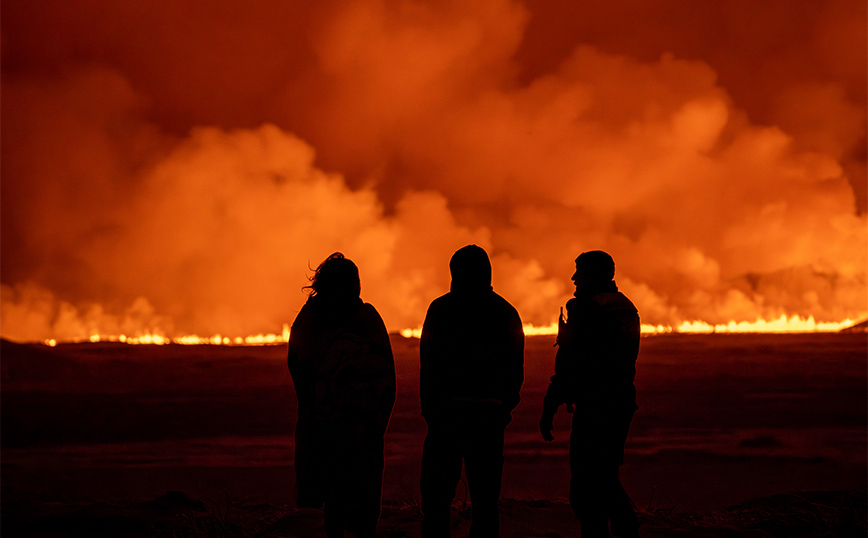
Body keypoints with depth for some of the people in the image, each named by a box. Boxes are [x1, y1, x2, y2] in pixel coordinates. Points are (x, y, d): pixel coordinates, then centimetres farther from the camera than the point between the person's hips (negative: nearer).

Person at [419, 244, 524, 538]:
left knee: (437, 493, 4)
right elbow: (516, 368, 6)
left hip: (448, 409, -2)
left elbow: (429, 362, -5)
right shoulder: (506, 312, 7)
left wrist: (428, 407, 0)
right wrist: (505, 408, 12)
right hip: (490, 412, 3)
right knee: (485, 497, 7)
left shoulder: (440, 308, -2)